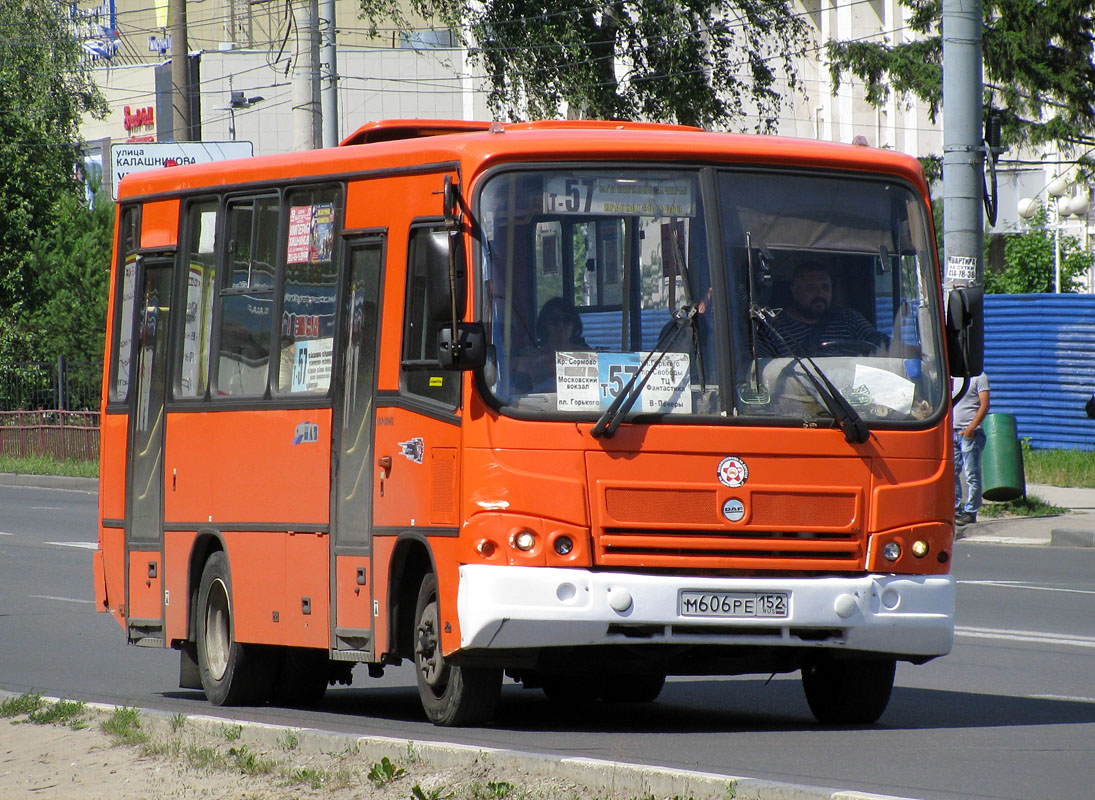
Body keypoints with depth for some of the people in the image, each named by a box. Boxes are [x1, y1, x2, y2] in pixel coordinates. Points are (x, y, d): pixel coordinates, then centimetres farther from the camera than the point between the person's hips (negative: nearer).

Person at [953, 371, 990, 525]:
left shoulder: (979, 377, -3)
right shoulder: (954, 377, 19)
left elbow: (984, 405, -11)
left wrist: (971, 428, -19)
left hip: (970, 433, -7)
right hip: (952, 431, 7)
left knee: (971, 475, -4)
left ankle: (970, 512, -2)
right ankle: (954, 510, 11)